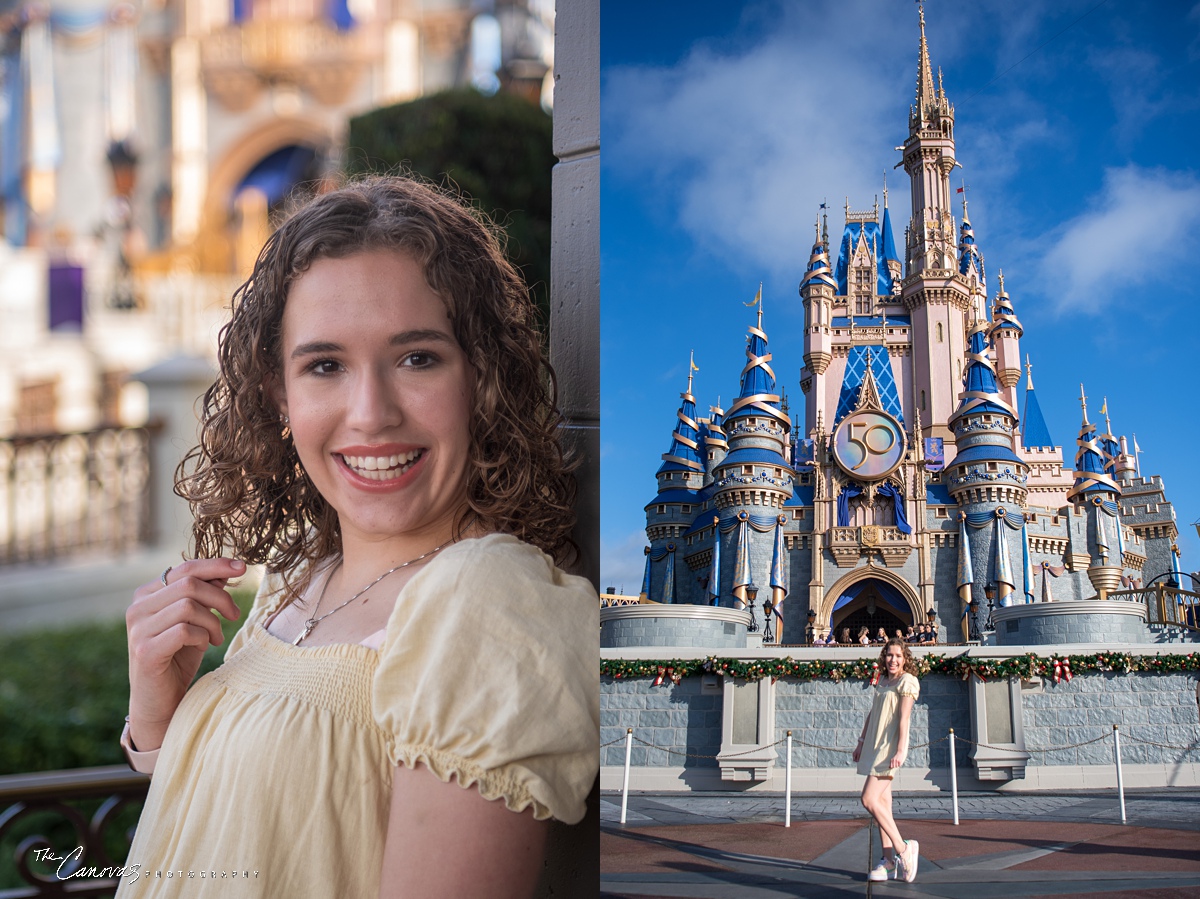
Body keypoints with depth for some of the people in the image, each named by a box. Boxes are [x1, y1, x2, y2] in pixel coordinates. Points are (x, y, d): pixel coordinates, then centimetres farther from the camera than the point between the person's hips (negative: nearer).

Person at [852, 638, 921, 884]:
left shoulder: (907, 681, -8)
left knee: (869, 799, -17)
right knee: (882, 803, 6)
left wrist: (900, 750, -24)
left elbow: (904, 717, -17)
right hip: (874, 746, 8)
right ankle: (889, 861, 8)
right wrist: (862, 742, 22)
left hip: (890, 747, -8)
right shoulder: (882, 681, 17)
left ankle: (902, 848, -10)